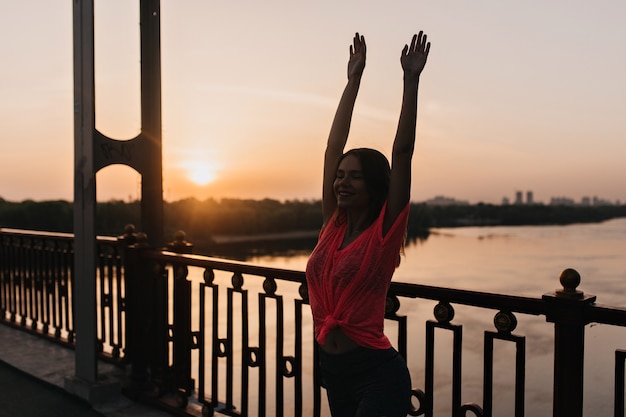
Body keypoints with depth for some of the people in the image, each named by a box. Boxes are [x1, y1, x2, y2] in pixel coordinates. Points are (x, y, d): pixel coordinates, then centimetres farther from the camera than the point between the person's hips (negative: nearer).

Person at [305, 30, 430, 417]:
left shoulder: (385, 232, -11)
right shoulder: (334, 223, 2)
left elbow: (402, 152, -17)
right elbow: (333, 146, 2)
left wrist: (411, 80, -17)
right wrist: (353, 80, 6)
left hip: (377, 374, -6)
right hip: (333, 370, 6)